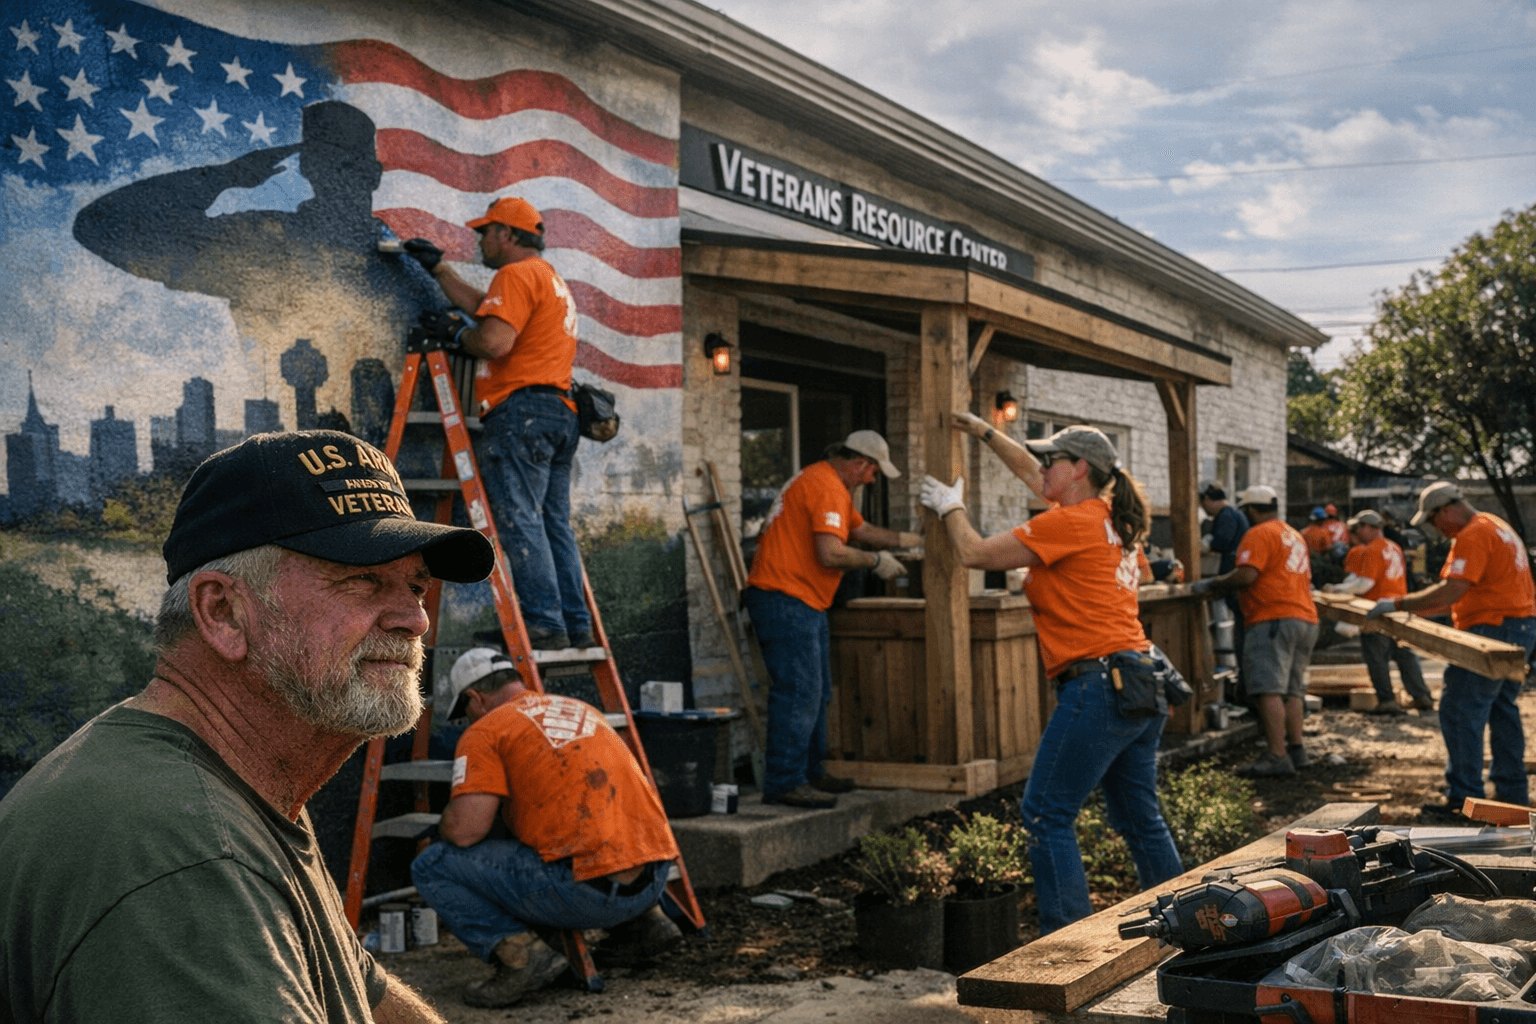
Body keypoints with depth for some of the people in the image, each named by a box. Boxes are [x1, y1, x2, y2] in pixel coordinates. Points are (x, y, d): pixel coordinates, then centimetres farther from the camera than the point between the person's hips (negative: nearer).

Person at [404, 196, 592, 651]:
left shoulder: (517, 274, -6)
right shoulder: (551, 278, 26)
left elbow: (495, 341, -19)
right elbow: (483, 307, 35)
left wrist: (455, 334, 0)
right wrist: (438, 267, 40)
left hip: (521, 409, -10)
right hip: (560, 413, 10)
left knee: (518, 521, -11)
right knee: (554, 525, 9)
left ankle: (545, 625, -16)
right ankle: (576, 627, 6)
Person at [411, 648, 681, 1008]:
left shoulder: (485, 731, 1)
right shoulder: (582, 709, 23)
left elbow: (465, 830, -10)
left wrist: (442, 829, 14)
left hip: (589, 890, -7)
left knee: (432, 867, 4)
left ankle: (521, 952, -11)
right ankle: (650, 917, 21)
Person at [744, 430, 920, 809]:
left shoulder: (825, 482, 21)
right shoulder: (826, 487, -15)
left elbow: (862, 529, 31)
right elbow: (831, 553, -24)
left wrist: (910, 540, 26)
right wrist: (876, 561, -9)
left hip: (804, 603, 11)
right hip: (785, 602, -11)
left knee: (816, 693, 16)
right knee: (798, 693, -11)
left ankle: (810, 773, 24)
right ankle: (784, 783, -8)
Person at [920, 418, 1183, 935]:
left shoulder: (1068, 523, -11)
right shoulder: (1108, 518, 15)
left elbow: (975, 554, -6)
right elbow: (1030, 472, 31)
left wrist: (951, 508, 12)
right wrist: (984, 431, 39)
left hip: (1099, 687, -10)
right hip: (1142, 687, 10)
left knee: (1047, 814, -5)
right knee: (1140, 818, 16)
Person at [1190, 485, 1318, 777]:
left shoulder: (1259, 534, -6)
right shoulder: (1294, 535, 23)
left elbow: (1246, 575, -18)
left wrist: (1210, 585, -6)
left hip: (1273, 619, -10)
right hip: (1305, 618, 10)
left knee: (1269, 690, -14)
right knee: (1291, 691, 14)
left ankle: (1277, 756, -20)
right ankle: (1296, 750, 11)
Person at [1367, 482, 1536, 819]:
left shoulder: (1473, 536, -15)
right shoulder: (1496, 526, 19)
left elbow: (1451, 591, -24)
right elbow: (1460, 591, 23)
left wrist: (1398, 604, -18)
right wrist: (1418, 610, 20)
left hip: (1494, 628, -11)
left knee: (1460, 710, -9)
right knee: (1502, 709, 17)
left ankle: (1463, 798, -8)